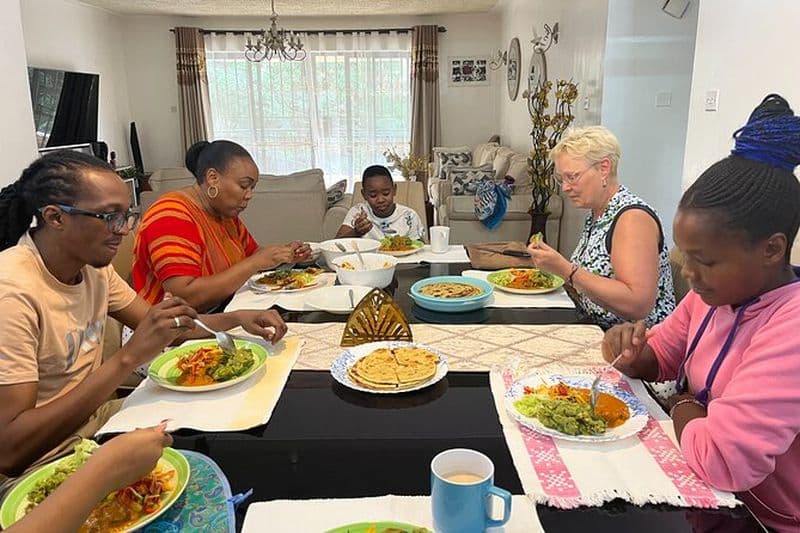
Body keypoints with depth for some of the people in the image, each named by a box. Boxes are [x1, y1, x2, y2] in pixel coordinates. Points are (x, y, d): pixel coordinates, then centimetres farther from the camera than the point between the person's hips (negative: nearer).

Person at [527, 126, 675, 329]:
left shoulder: (633, 216, -16)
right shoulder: (595, 214, 9)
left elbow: (638, 306, -26)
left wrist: (566, 269, -27)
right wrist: (553, 265, -1)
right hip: (597, 335, 7)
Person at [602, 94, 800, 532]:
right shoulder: (715, 293, -3)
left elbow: (722, 461, -36)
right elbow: (659, 358, 11)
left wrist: (682, 405, -15)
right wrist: (631, 354, -13)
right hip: (706, 493, 7)